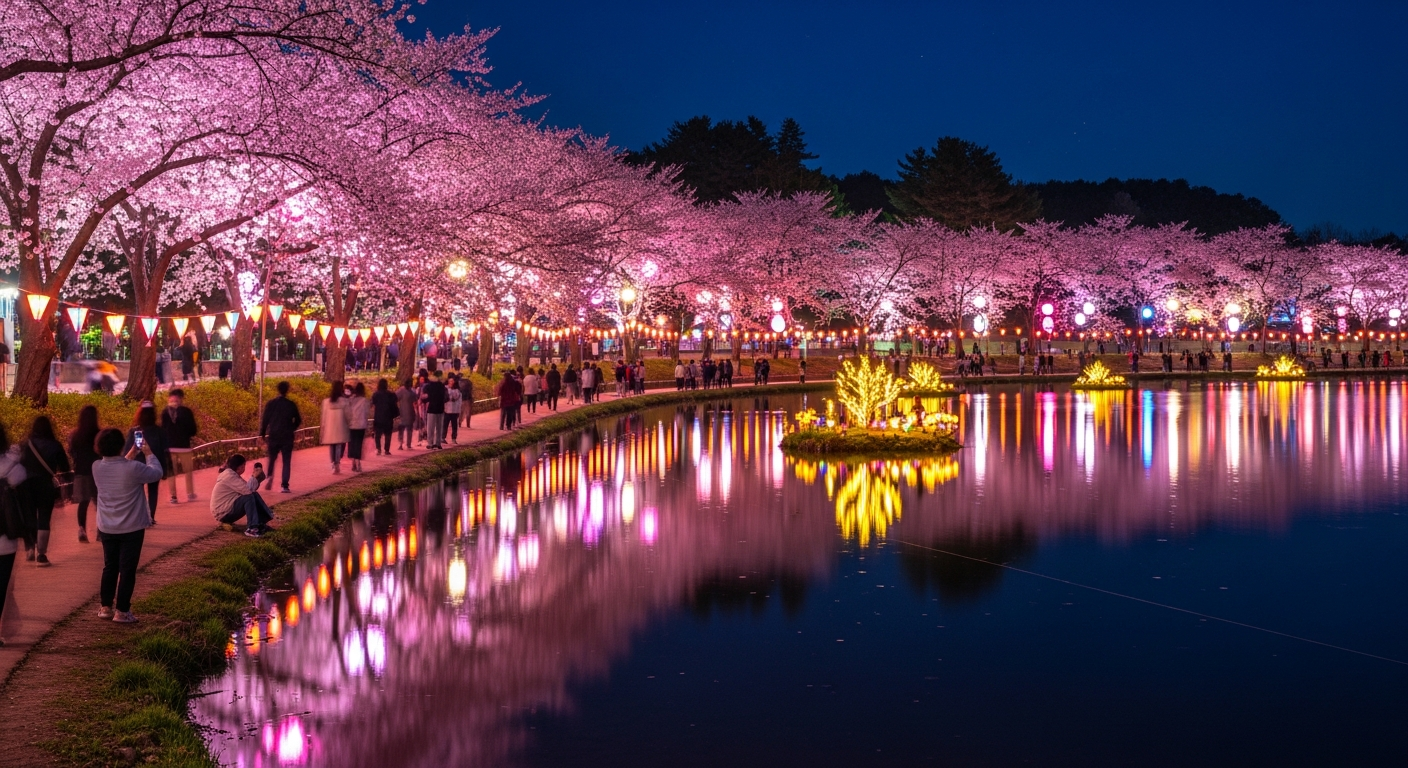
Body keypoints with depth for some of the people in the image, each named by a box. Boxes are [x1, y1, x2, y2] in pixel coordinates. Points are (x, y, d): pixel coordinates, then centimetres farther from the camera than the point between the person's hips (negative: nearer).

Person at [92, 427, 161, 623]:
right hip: (131, 528, -5)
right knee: (127, 570, 4)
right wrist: (148, 454, 6)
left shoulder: (97, 467, -6)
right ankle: (122, 611, 7)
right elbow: (157, 474, -5)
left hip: (106, 528, 5)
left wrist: (129, 456, 17)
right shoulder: (133, 468, -22)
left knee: (110, 567, 19)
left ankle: (105, 607, 24)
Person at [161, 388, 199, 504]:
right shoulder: (186, 411, -9)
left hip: (169, 446, 2)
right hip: (184, 446, -2)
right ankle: (190, 494, 14)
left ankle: (173, 496, 5)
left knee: (172, 472, 8)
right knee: (188, 471, 13)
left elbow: (162, 430, 6)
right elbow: (193, 431, -6)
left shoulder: (165, 412, 1)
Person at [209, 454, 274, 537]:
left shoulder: (233, 474, 12)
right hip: (222, 512, -10)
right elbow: (247, 490, -26)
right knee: (249, 497, -24)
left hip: (228, 509, 10)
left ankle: (260, 524, -3)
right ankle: (251, 529, -27)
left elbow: (248, 489, 7)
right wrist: (255, 477, -14)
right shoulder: (229, 475, -19)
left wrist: (256, 478, -6)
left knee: (254, 495, 2)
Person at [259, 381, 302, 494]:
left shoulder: (270, 404, -2)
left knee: (272, 459, 18)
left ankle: (270, 478, -5)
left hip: (273, 436, 1)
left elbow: (265, 420, -2)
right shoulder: (291, 405, -2)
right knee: (286, 462, 3)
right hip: (287, 437, -1)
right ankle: (284, 486, -5)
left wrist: (262, 435, 7)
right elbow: (298, 421, 5)